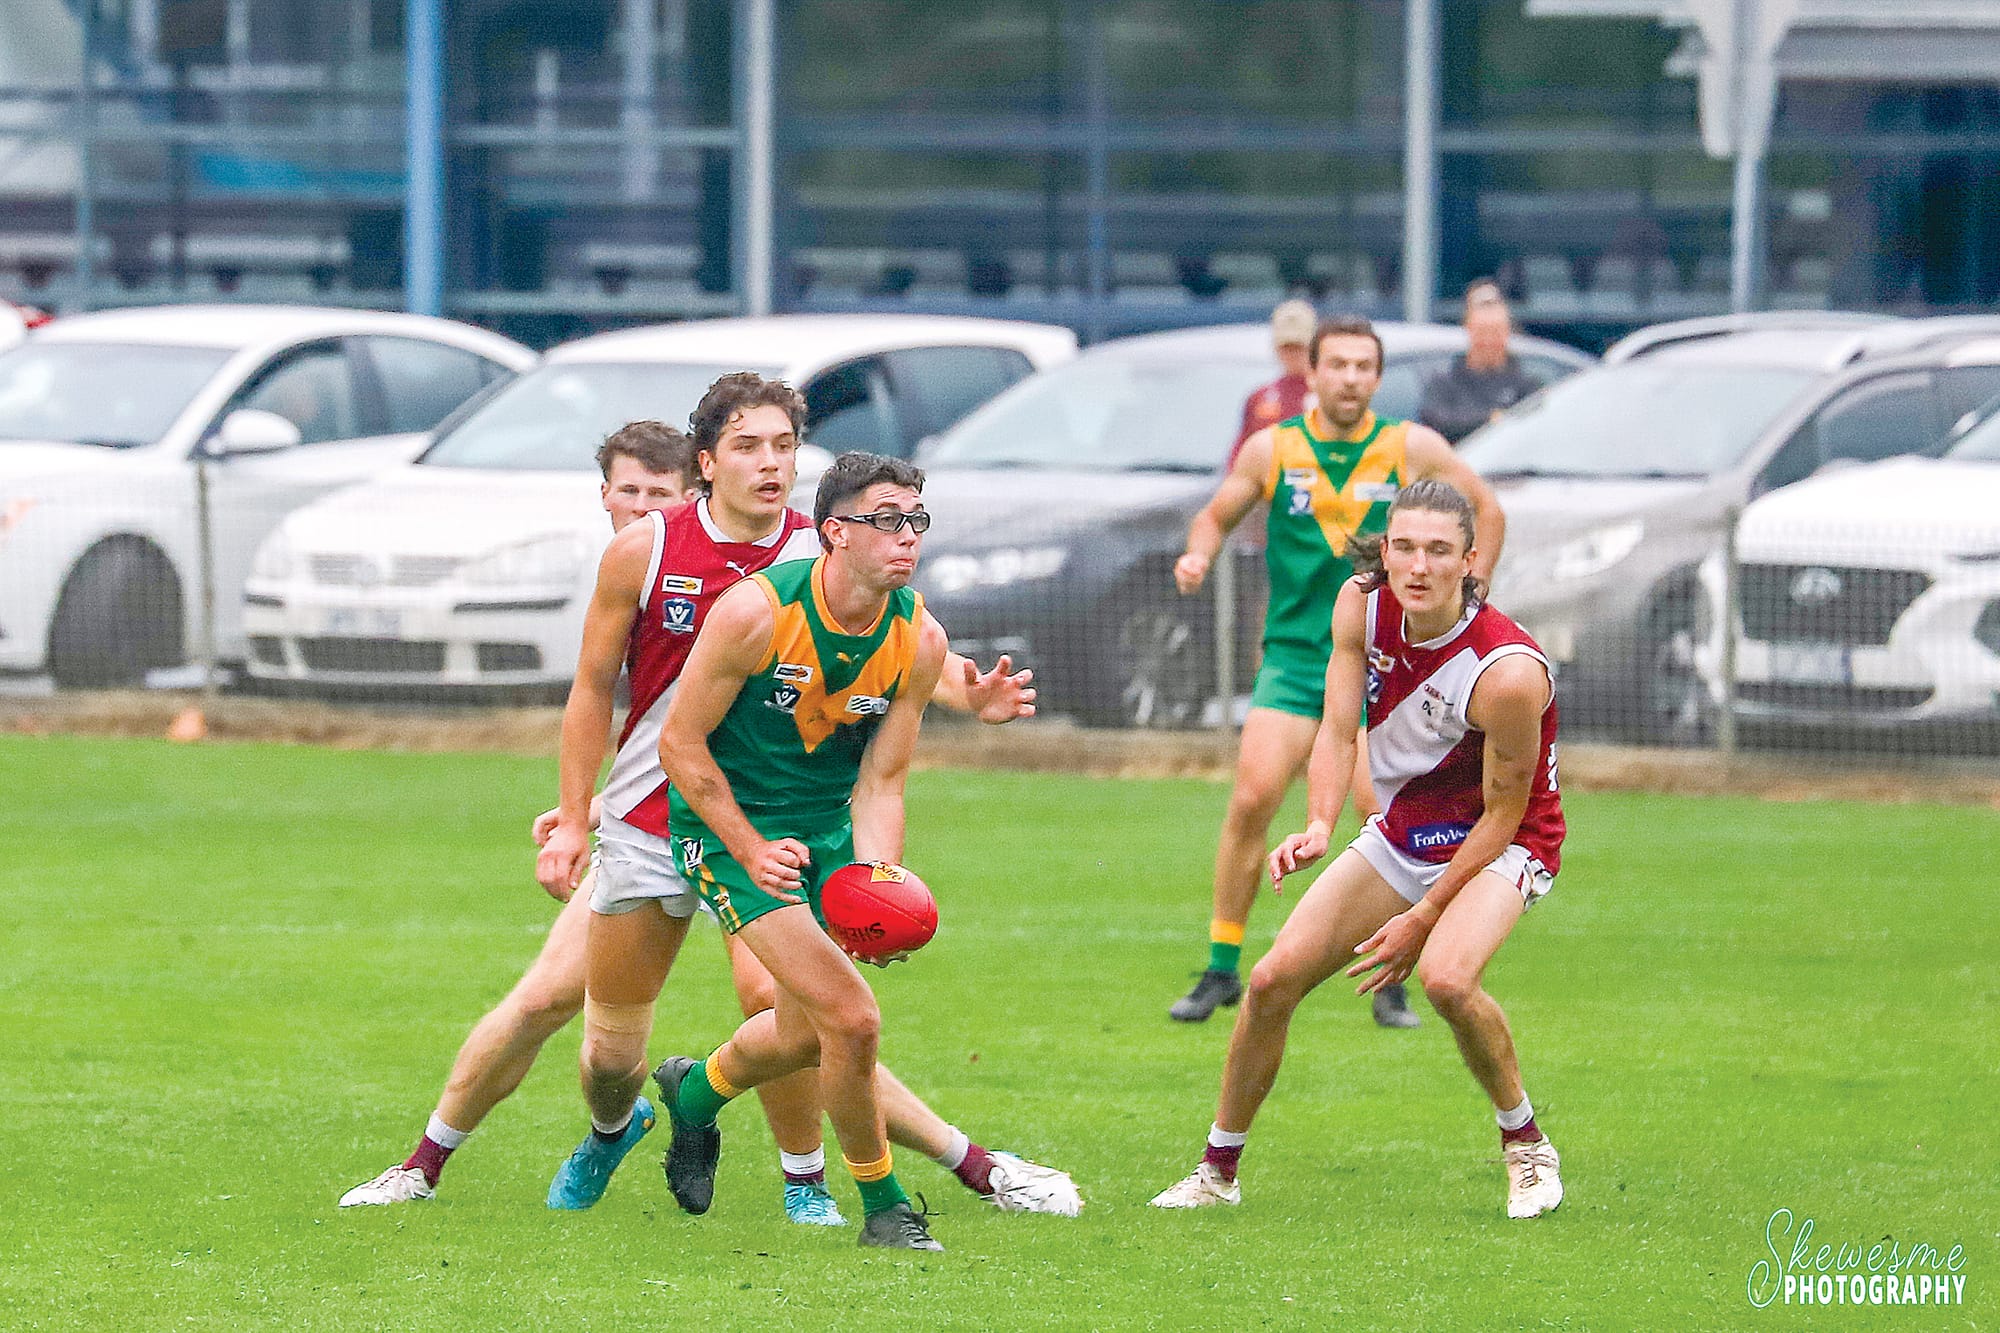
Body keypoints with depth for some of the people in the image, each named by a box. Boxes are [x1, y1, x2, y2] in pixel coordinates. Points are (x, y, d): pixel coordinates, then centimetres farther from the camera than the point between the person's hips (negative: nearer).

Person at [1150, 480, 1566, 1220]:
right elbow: (1338, 729, -10)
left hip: (1504, 847, -6)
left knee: (1445, 977, -33)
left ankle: (1527, 1145, -9)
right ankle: (1218, 1170, 14)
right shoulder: (1363, 605, -13)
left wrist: (1423, 920, -19)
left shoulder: (1508, 672, -30)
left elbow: (1503, 812, -21)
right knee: (1274, 979, -4)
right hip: (1401, 835, 6)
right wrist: (1319, 826, -29)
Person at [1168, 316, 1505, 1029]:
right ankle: (1221, 970, -1)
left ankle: (1389, 984, 3)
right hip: (1293, 658, 1)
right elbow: (1217, 514, 15)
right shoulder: (1271, 449, 1)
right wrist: (1200, 555, -6)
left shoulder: (1412, 448, -1)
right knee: (1252, 797, -14)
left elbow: (1485, 509, 11)